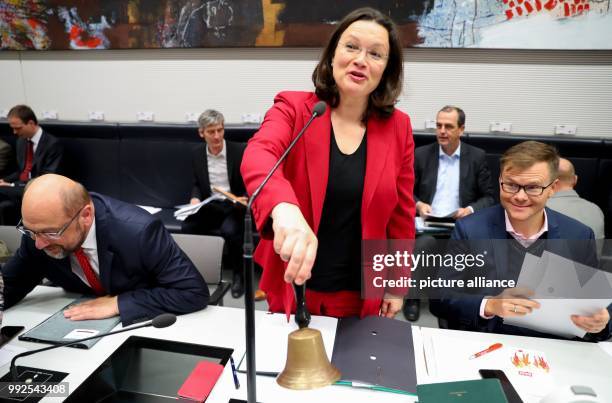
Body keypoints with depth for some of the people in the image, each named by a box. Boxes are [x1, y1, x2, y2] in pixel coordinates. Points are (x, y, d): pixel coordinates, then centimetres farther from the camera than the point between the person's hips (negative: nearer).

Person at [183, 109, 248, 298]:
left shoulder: (240, 151, -10)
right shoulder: (197, 153, 3)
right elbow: (197, 184, 14)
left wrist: (245, 199, -26)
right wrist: (195, 198, -8)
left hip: (235, 207, -4)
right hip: (210, 206, 4)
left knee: (229, 231, -33)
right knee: (187, 227, -23)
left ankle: (238, 274, -7)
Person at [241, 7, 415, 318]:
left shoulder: (398, 127, -2)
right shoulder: (293, 108, -9)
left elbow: (401, 214, 4)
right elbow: (258, 155, -30)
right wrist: (284, 208, -51)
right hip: (292, 287, -1)